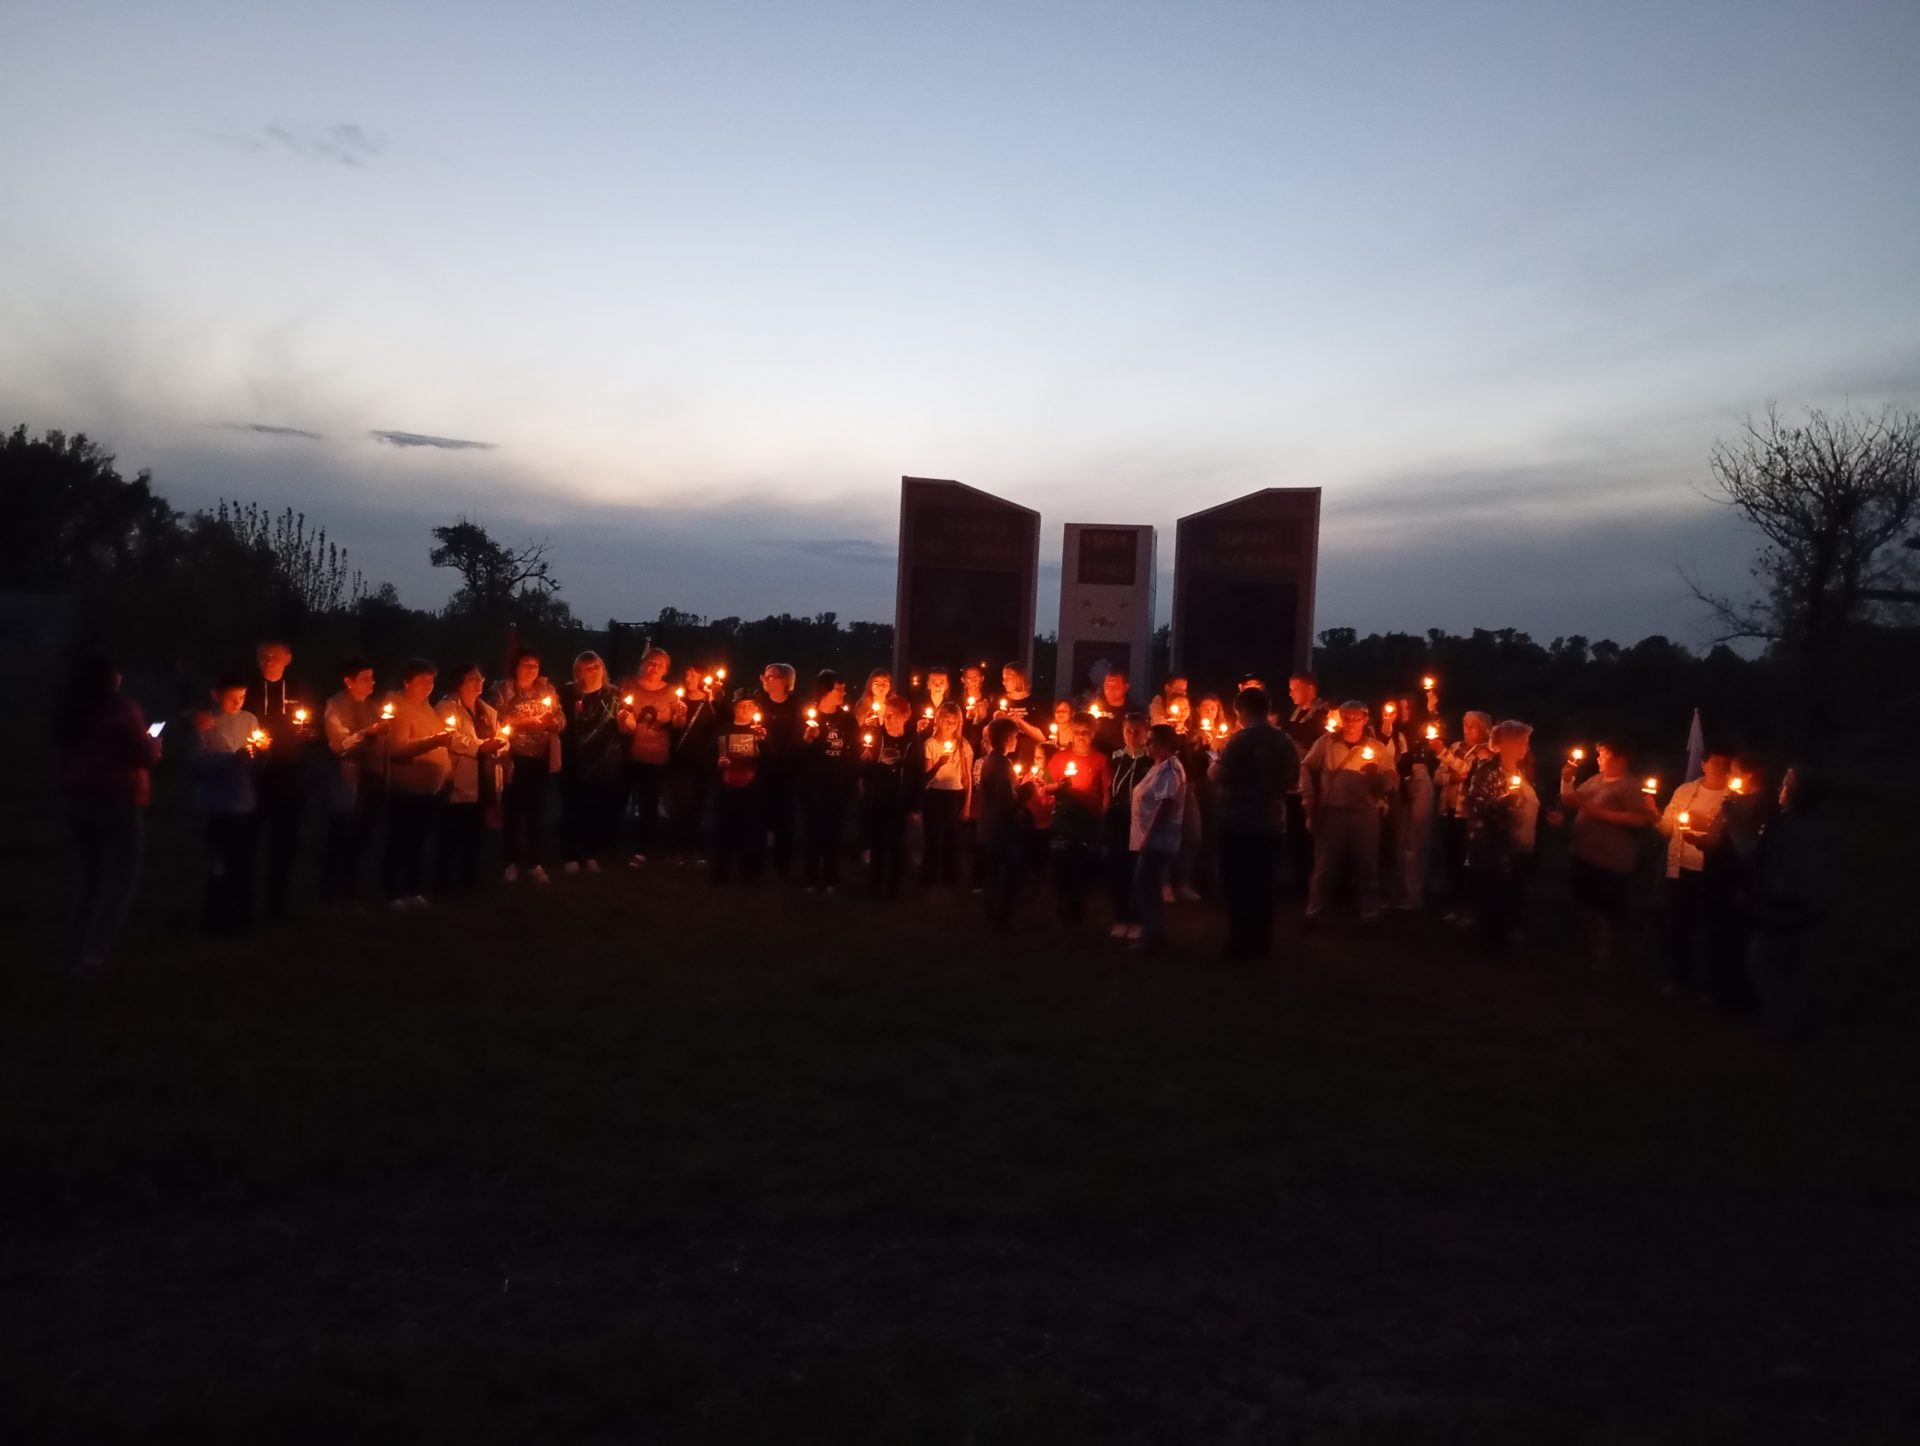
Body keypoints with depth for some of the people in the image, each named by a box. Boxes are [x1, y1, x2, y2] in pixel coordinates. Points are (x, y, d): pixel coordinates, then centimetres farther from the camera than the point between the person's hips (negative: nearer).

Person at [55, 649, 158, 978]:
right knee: (120, 879, 0)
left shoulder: (67, 710, 5)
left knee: (88, 876, 17)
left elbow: (66, 749, 20)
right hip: (116, 800, -6)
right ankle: (92, 955, -8)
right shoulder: (122, 707, -13)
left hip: (77, 798, 7)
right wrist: (154, 742, 9)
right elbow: (146, 755, -13)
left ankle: (77, 951, 18)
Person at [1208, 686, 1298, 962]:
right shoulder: (1285, 742, 5)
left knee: (1237, 885, 1)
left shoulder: (1240, 740, -13)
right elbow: (1293, 784, 12)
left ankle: (1239, 945, 0)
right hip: (1272, 824, 5)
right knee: (1263, 885, 12)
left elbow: (1218, 775, -15)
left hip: (1239, 823, -5)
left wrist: (1217, 756, 4)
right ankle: (1261, 943, 16)